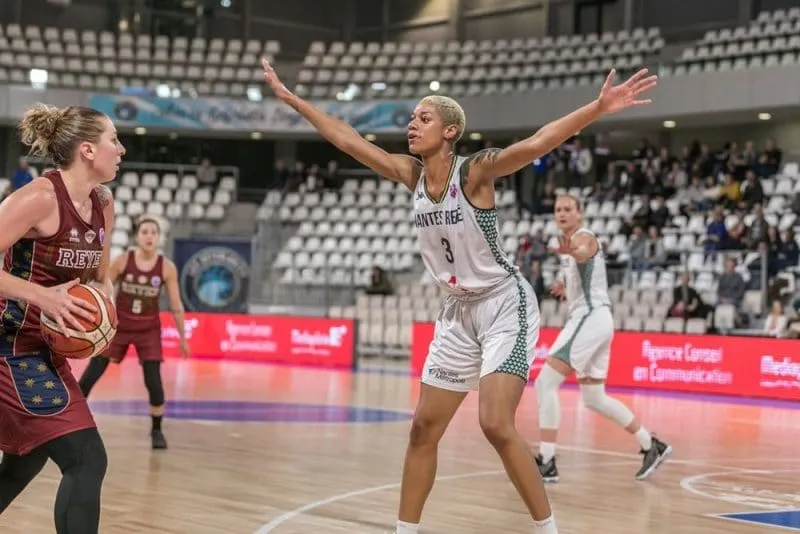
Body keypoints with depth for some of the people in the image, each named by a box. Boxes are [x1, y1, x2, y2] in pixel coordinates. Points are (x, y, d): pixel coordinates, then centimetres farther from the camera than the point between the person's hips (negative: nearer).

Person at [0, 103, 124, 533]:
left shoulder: (103, 205, 6)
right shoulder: (41, 197, -20)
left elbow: (99, 276, 19)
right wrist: (42, 296, -29)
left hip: (43, 350, 10)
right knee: (87, 460, -15)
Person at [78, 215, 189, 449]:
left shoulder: (167, 267, -10)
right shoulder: (122, 260, -11)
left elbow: (176, 306, -2)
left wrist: (182, 338, 0)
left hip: (149, 329, 0)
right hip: (118, 325, 0)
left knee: (153, 381, -9)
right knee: (91, 375, -2)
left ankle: (156, 430, 11)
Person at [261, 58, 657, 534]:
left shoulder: (476, 171, -16)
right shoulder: (411, 174, 1)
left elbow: (537, 143, -31)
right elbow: (346, 139, 7)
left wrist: (598, 108, -44)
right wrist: (290, 98, 10)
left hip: (505, 306, -7)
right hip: (459, 313, 7)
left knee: (497, 426, -19)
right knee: (424, 429, 8)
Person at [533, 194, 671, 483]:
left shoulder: (583, 236, -10)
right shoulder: (571, 243, 19)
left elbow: (584, 253, -37)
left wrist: (571, 252, -60)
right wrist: (566, 287, 19)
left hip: (591, 318, -10)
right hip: (587, 319, 10)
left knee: (545, 383, -16)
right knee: (594, 399, 16)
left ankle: (546, 463, -17)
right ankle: (652, 446, 25)